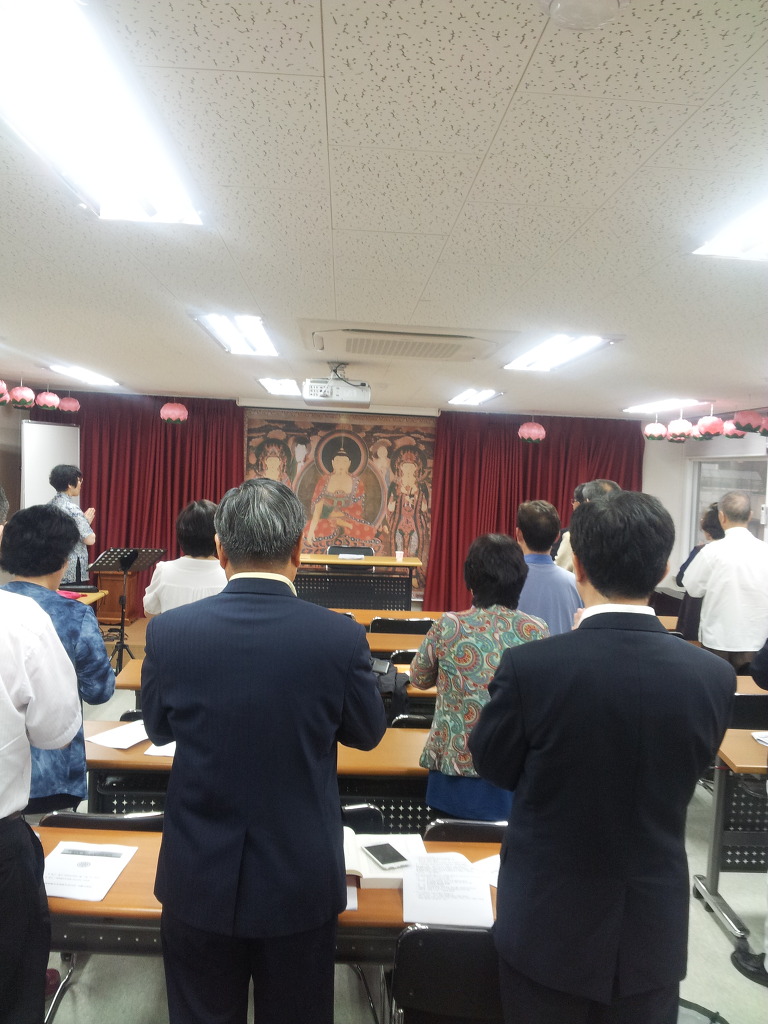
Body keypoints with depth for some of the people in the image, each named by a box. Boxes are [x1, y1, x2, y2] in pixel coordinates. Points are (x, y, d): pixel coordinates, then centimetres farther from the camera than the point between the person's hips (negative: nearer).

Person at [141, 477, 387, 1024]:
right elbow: (368, 732, -2)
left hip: (199, 877, 1)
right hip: (300, 880, 0)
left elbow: (158, 728, 3)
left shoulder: (169, 631, -16)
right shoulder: (342, 637, -20)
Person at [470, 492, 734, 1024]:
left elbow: (493, 766, -8)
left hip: (548, 925, -2)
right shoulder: (713, 675, -15)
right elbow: (688, 769, 3)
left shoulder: (530, 667, -26)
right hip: (654, 932, 3)